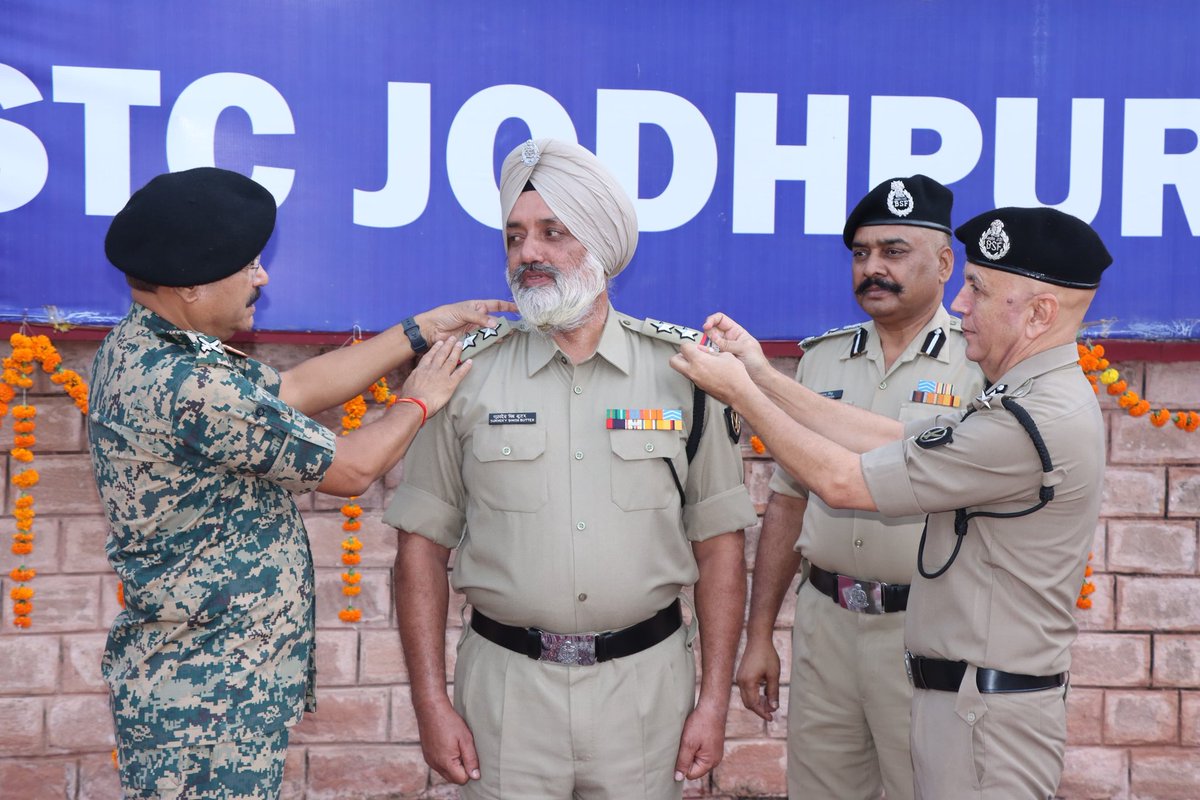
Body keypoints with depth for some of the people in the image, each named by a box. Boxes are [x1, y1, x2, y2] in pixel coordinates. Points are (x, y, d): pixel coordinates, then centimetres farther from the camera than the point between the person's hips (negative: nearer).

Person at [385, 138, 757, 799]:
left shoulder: (681, 369, -2)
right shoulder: (468, 372, -2)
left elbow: (718, 542, 1)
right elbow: (422, 543, 0)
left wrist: (715, 698, -2)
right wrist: (431, 703, -4)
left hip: (646, 680, 0)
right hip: (505, 681, 0)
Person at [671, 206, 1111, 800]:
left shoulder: (1038, 421, -24)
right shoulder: (1040, 397, 10)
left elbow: (840, 481, -20)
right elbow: (894, 438, 8)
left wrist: (739, 391, -9)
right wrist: (764, 377, 4)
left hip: (986, 708, -10)